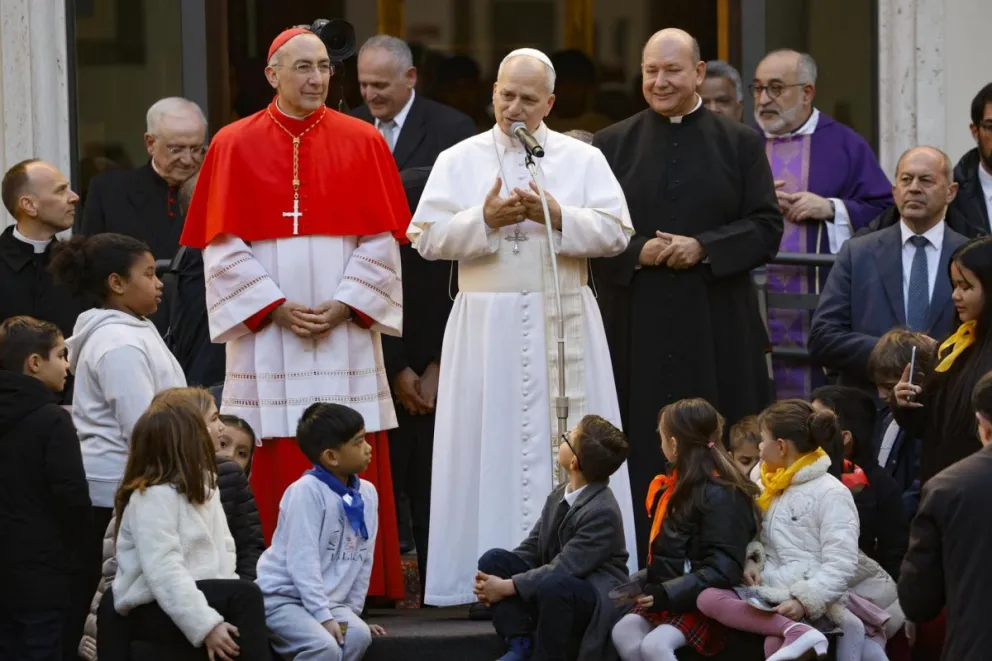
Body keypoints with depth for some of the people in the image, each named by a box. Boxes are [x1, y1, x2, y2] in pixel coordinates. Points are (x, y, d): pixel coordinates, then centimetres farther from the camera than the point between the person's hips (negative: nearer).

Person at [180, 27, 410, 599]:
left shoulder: (362, 142, 6)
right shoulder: (235, 145, 4)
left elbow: (381, 241, 3)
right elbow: (222, 247, 0)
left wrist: (344, 305, -9)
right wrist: (276, 306, -9)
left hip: (346, 331, 1)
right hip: (267, 334, -1)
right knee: (276, 466, -3)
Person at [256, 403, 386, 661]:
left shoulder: (367, 494, 4)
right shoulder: (307, 491, -17)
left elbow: (363, 560, 12)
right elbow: (303, 562, -20)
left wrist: (351, 612, 9)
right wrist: (323, 617, -22)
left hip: (329, 599, 7)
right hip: (282, 596, -7)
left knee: (358, 635, -21)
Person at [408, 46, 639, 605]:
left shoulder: (583, 159, 7)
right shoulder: (459, 161, 6)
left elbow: (616, 232, -2)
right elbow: (427, 238, -1)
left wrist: (557, 217, -15)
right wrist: (484, 220, -14)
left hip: (564, 322, 0)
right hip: (486, 323, 0)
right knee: (489, 445, -2)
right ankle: (487, 575, -1)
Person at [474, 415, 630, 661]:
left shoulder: (602, 512, -23)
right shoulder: (558, 497, 2)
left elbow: (562, 570, -27)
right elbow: (531, 549, 4)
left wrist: (507, 587, -25)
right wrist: (494, 582, -13)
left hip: (596, 600, -8)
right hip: (553, 592, 8)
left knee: (553, 585, -39)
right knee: (493, 559, -8)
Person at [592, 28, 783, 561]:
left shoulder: (740, 143, 7)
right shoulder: (612, 145, 9)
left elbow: (767, 227, 1)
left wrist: (703, 248, -14)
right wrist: (637, 252, -12)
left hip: (716, 325, 0)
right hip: (635, 324, 1)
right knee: (642, 445, -2)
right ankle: (643, 565, 3)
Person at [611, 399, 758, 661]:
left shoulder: (722, 495, -16)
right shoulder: (677, 485, 14)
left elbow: (724, 570, -23)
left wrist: (668, 594, -26)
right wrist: (652, 585, 6)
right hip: (670, 595, 9)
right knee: (623, 632, -13)